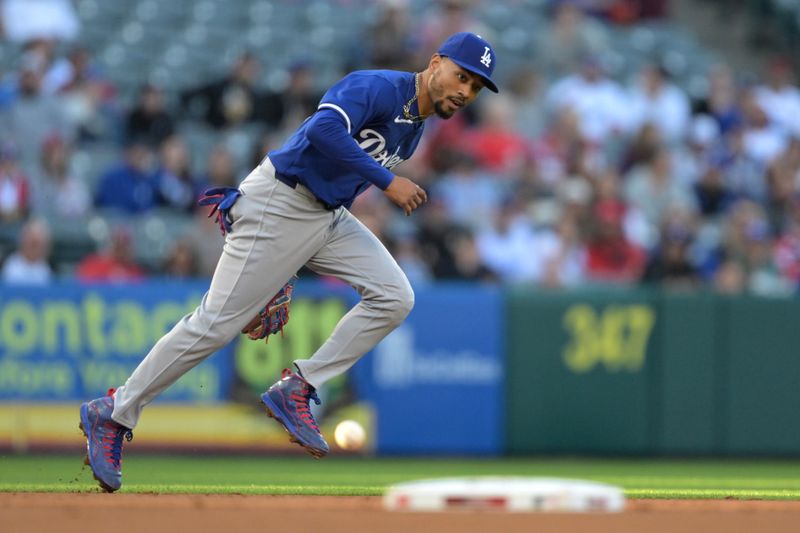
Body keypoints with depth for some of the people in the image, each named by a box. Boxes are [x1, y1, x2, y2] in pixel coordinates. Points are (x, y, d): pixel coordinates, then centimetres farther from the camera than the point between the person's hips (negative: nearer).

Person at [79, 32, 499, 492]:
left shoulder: (415, 127, 12)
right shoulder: (378, 88, -17)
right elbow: (324, 130, -36)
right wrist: (387, 180, -32)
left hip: (329, 216, 9)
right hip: (277, 207, -9)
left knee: (395, 297, -5)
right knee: (216, 324, -8)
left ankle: (296, 392, 0)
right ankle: (113, 415, 4)